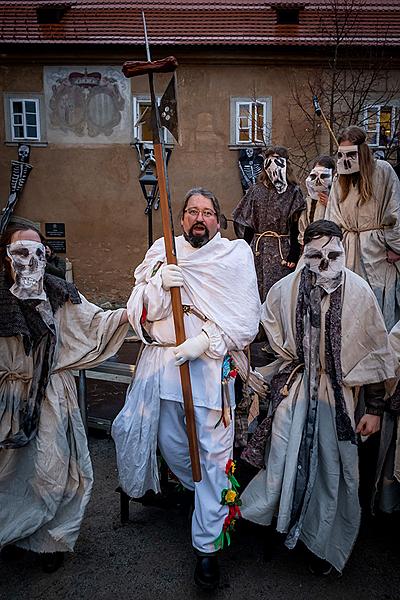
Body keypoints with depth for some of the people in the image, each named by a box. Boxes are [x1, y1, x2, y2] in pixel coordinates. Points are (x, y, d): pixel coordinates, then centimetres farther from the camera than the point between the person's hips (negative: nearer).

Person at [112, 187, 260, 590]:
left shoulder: (236, 256, 2)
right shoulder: (161, 254, 9)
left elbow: (246, 322, -5)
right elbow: (138, 314, 2)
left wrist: (205, 342, -18)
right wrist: (160, 284, -17)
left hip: (212, 364, -3)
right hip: (161, 360, 3)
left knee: (212, 454, 1)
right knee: (171, 444, 14)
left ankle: (207, 547, 19)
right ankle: (212, 499, 45)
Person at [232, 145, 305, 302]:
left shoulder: (293, 192, 1)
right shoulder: (256, 191, 7)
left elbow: (298, 228, -3)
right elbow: (244, 222, 6)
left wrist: (293, 255, -9)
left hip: (283, 250, -2)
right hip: (259, 249, 2)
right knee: (258, 292, 4)